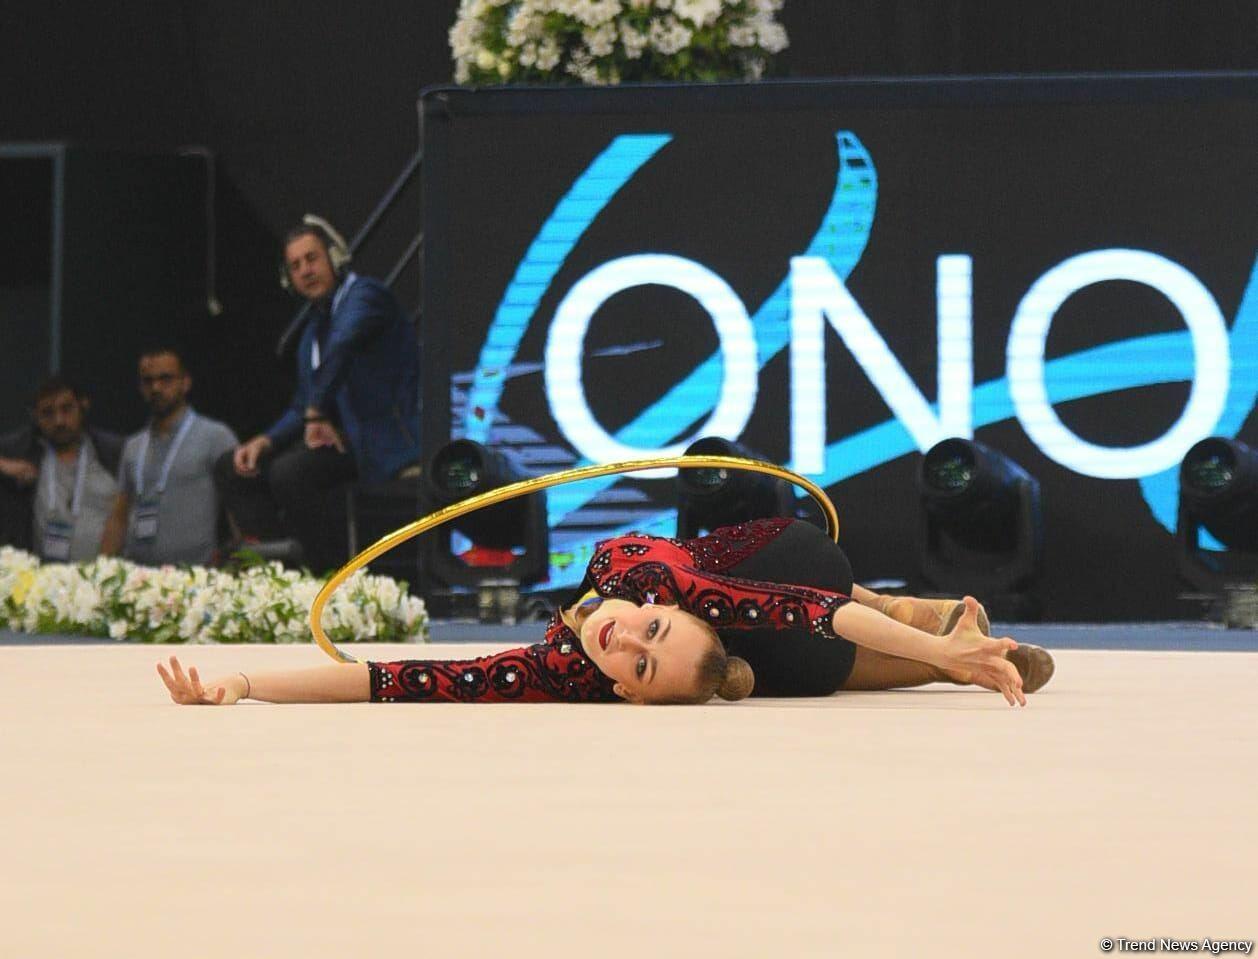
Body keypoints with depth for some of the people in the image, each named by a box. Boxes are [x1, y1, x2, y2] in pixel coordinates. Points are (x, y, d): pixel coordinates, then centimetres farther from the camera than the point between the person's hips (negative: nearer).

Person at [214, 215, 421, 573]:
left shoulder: (366, 295, -9)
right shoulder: (315, 327, 19)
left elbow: (342, 346, -31)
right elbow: (302, 407, 20)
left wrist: (318, 415, -26)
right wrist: (264, 442, 2)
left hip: (380, 438, -10)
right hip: (339, 433, 10)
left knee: (289, 473, -31)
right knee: (231, 470, 5)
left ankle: (337, 570, -21)